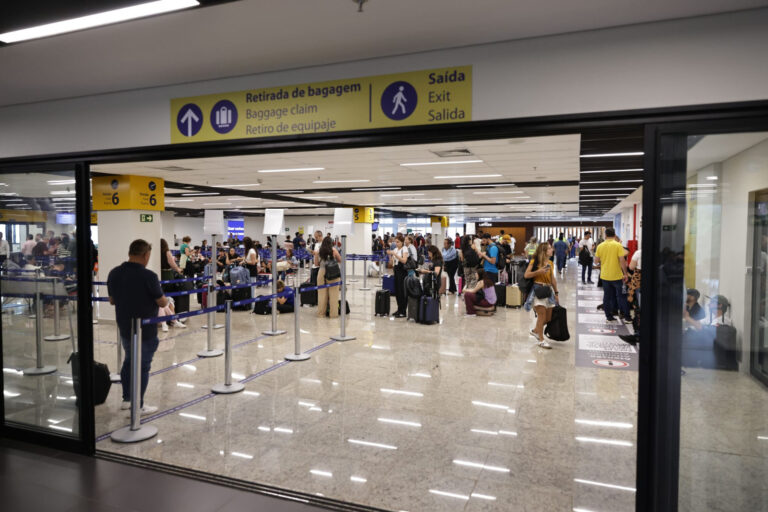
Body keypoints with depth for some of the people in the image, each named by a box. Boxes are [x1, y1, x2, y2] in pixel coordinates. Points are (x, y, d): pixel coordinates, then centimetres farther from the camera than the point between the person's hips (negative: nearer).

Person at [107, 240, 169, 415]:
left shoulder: (114, 273, -2)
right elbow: (161, 303, -14)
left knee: (128, 361, 22)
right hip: (145, 330, -6)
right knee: (143, 366, 6)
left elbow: (112, 300, 9)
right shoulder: (148, 276, -22)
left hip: (124, 327, 6)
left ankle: (126, 399, 32)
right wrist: (165, 300, 7)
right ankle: (138, 406, 14)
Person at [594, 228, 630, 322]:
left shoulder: (600, 246, -1)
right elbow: (622, 261, -13)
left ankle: (609, 316, 15)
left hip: (605, 276, 3)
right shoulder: (618, 245, -11)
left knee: (607, 296, 10)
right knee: (621, 296, 9)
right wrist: (625, 274, -6)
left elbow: (596, 261, 3)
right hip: (617, 276, -3)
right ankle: (626, 316, 15)